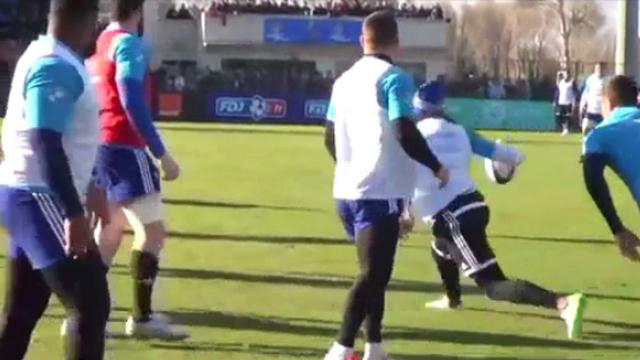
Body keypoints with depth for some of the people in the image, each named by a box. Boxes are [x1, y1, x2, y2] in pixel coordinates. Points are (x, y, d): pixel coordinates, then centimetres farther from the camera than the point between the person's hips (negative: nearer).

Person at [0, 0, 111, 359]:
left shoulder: (49, 59, 16)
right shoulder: (56, 66, -17)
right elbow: (47, 144, -24)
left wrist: (88, 188, 32)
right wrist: (75, 214, -26)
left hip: (29, 196, 11)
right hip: (40, 198, -11)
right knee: (91, 305, -12)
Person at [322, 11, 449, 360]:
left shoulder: (345, 80, 12)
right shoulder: (394, 78, -9)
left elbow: (330, 138, 19)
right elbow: (404, 132, -20)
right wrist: (436, 166, -6)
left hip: (348, 191, 8)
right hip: (379, 192, -8)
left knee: (374, 270, 18)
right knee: (372, 274, -9)